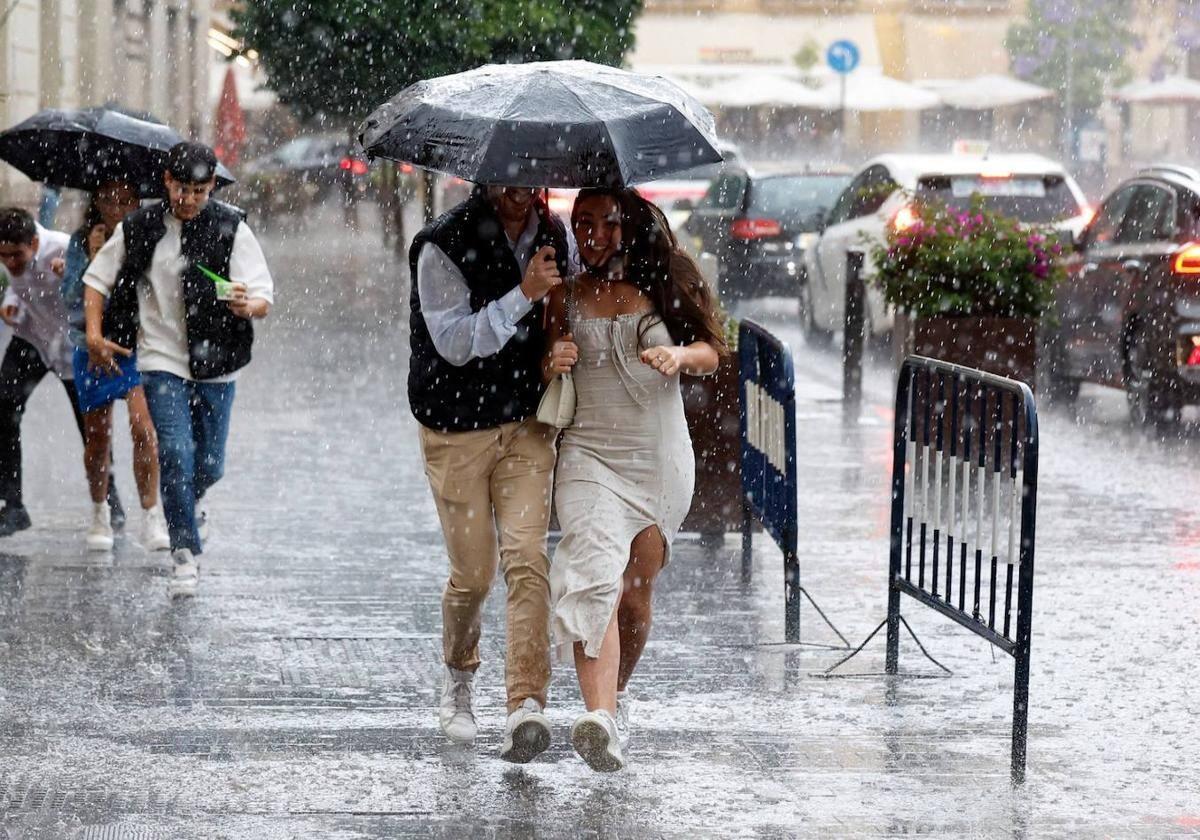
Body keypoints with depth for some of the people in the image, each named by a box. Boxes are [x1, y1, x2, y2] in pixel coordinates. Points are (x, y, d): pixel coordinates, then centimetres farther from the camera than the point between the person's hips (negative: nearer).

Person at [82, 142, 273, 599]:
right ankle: (185, 552, -4)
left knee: (209, 465, 11)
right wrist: (94, 334, -5)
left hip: (215, 363, 1)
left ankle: (192, 499, 47)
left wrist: (246, 305, -34)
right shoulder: (138, 229, -3)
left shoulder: (231, 229, -6)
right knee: (175, 451, -16)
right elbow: (97, 280, 9)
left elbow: (264, 299, -11)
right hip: (162, 360, -1)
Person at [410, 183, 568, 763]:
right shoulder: (442, 244, -13)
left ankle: (525, 705, -20)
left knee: (527, 558, -13)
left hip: (526, 426, 3)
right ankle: (458, 679, 31)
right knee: (472, 572, 2)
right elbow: (455, 342, -19)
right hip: (456, 430, -3)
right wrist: (524, 294, -27)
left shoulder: (552, 236, 3)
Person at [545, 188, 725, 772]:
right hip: (589, 454, -1)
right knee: (595, 577, -21)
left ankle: (617, 692, 33)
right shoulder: (566, 297, 6)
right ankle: (598, 719, -34)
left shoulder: (662, 285, 6)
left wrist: (680, 354, -15)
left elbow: (712, 352, 6)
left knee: (636, 591, 5)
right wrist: (553, 364, -12)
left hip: (660, 460, 1)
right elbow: (543, 375, 11)